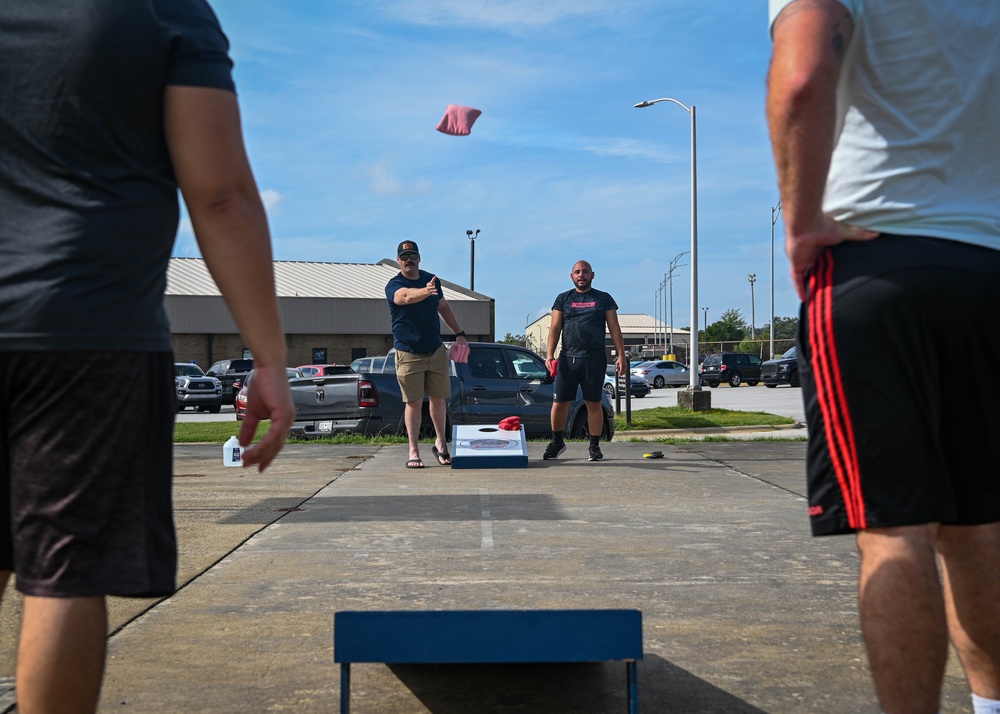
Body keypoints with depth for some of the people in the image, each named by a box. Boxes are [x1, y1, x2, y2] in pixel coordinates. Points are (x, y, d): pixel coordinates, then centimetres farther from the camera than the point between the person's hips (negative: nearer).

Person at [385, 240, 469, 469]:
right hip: (408, 354, -4)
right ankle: (413, 452, 7)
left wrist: (459, 334, 17)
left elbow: (443, 307, 20)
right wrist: (425, 292, -56)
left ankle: (441, 443, 26)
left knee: (438, 399, 10)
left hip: (436, 351, 4)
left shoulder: (431, 280, 6)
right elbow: (406, 296, -36)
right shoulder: (394, 286, -12)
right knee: (414, 403, -1)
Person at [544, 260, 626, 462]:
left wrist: (621, 355, -3)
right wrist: (549, 354, -5)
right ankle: (557, 441, 20)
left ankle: (594, 446, 12)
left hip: (595, 359, -1)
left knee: (594, 403, 2)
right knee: (559, 402, 2)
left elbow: (614, 328, 6)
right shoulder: (563, 299, 11)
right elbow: (555, 328, 7)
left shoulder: (604, 299, 9)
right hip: (567, 358, 1)